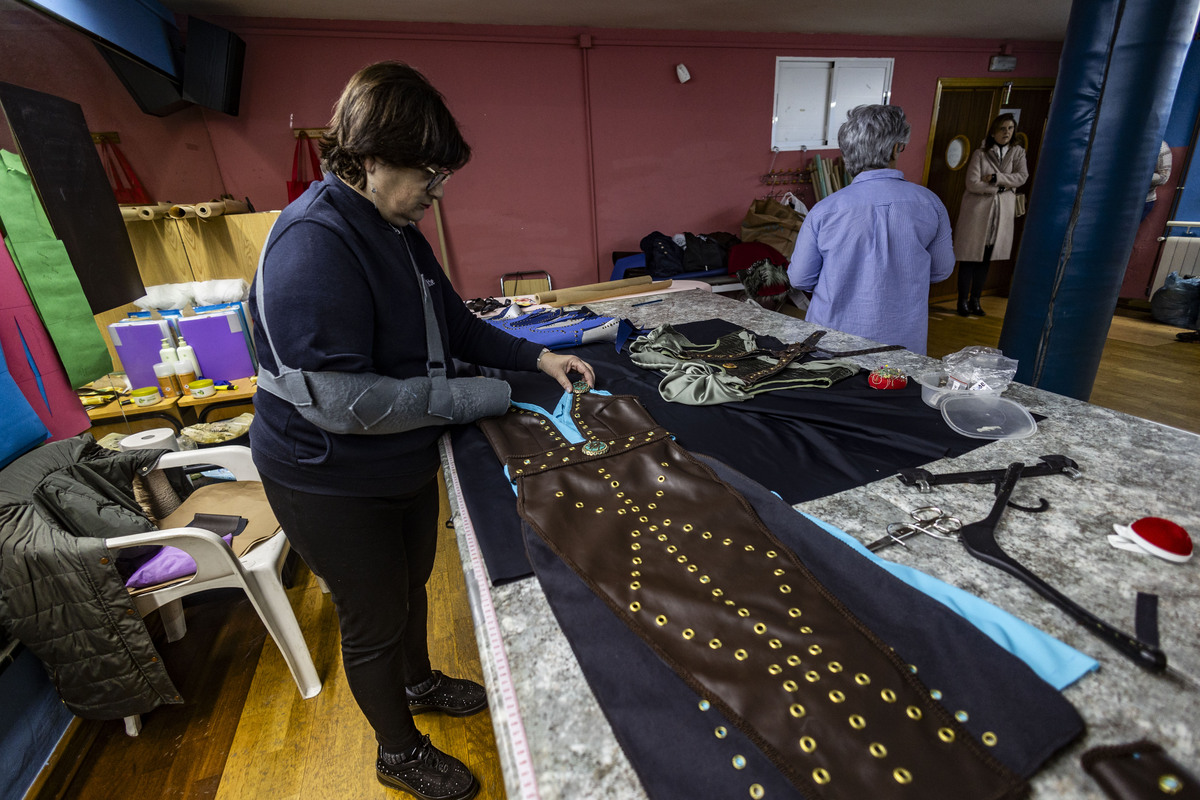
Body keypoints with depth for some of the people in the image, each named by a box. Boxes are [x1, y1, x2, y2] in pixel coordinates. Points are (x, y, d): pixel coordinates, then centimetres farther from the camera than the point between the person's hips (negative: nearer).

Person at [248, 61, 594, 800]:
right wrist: (474, 398, -25)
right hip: (333, 483, -8)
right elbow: (342, 400, -32)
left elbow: (453, 323, 10)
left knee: (412, 582, 28)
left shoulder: (398, 229, 2)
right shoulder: (313, 244, -28)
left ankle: (419, 681, 58)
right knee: (374, 620, 14)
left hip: (405, 461, 8)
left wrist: (539, 357, -1)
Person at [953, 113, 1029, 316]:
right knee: (970, 258, -3)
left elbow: (1022, 177, -5)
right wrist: (1003, 186, -9)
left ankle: (975, 300, 15)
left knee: (986, 260, 7)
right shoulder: (980, 154, -2)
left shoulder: (1018, 152, 9)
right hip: (977, 210, -4)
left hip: (1002, 212, 4)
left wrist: (995, 178, -15)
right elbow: (972, 183, -12)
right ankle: (963, 301, 5)